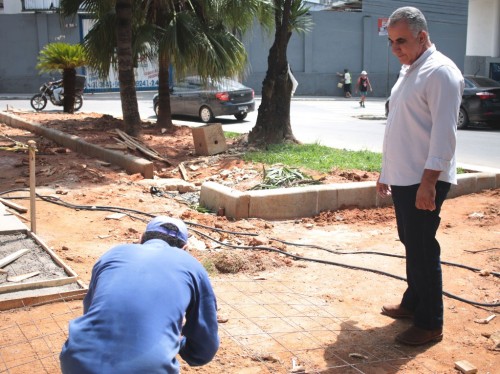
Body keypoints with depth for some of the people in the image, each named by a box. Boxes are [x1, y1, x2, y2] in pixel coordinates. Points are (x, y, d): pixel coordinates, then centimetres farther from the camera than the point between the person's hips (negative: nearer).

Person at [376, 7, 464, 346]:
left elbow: (444, 132, -21)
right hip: (403, 178, 9)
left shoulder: (440, 71, -14)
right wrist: (386, 171, 21)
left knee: (422, 249, -3)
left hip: (424, 181, -9)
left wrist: (428, 181, -24)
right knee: (411, 244, 18)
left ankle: (430, 324, 8)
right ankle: (413, 303, 32)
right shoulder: (408, 71, 16)